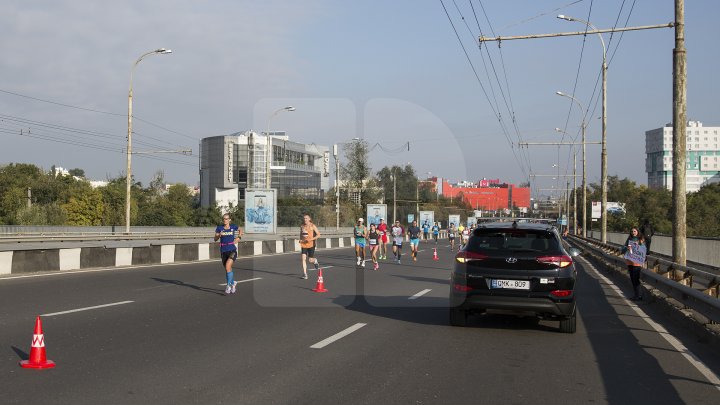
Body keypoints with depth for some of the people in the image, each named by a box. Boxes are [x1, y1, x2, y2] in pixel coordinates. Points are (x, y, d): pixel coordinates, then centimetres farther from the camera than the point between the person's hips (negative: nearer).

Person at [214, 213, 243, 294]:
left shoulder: (233, 226, 0)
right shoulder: (219, 228, 1)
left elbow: (240, 230, 20)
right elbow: (215, 239, -1)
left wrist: (238, 237, 3)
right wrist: (219, 235, -22)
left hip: (232, 250, -3)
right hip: (223, 251, 3)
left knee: (228, 266, -22)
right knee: (227, 269, 11)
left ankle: (229, 285, -12)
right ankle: (233, 283, 35)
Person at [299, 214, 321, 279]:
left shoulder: (312, 226, -3)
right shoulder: (302, 226, 8)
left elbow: (318, 234, -6)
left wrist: (311, 239, -18)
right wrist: (301, 240, 6)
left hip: (311, 244, -3)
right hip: (303, 244, 3)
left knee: (310, 260, 0)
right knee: (303, 258, -12)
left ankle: (315, 261, 39)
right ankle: (305, 274, -10)